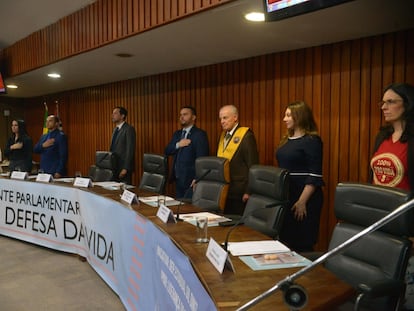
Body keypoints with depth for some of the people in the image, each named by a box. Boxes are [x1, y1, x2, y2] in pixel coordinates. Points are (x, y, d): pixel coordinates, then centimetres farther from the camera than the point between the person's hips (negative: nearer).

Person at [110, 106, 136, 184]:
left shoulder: (129, 129, -12)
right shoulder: (116, 129, 16)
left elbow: (130, 150, -18)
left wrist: (125, 168, -21)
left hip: (123, 167, -8)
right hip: (114, 167, 8)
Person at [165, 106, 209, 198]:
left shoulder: (200, 134, -8)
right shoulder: (177, 134, 16)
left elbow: (202, 159, -14)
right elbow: (167, 151, 9)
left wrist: (197, 179, -19)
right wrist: (178, 145, -10)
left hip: (191, 179, -7)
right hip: (178, 178, 7)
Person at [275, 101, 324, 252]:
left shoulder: (312, 141, -11)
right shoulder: (286, 140, 13)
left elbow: (315, 176, -17)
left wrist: (302, 201, -22)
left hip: (304, 197, -8)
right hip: (286, 196, 8)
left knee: (301, 242, 1)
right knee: (286, 239, 14)